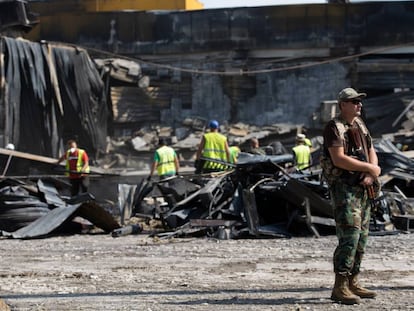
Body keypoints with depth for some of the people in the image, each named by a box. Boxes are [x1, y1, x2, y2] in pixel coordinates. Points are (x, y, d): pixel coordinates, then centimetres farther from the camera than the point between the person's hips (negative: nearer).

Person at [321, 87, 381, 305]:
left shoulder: (359, 124, 15)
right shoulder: (334, 127, -11)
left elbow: (371, 151, 14)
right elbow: (339, 159, -21)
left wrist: (372, 174, -6)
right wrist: (370, 168, -18)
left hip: (362, 187, 9)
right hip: (344, 187, -9)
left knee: (361, 238, 10)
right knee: (349, 236, -15)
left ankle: (352, 283, 16)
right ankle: (340, 287, -15)